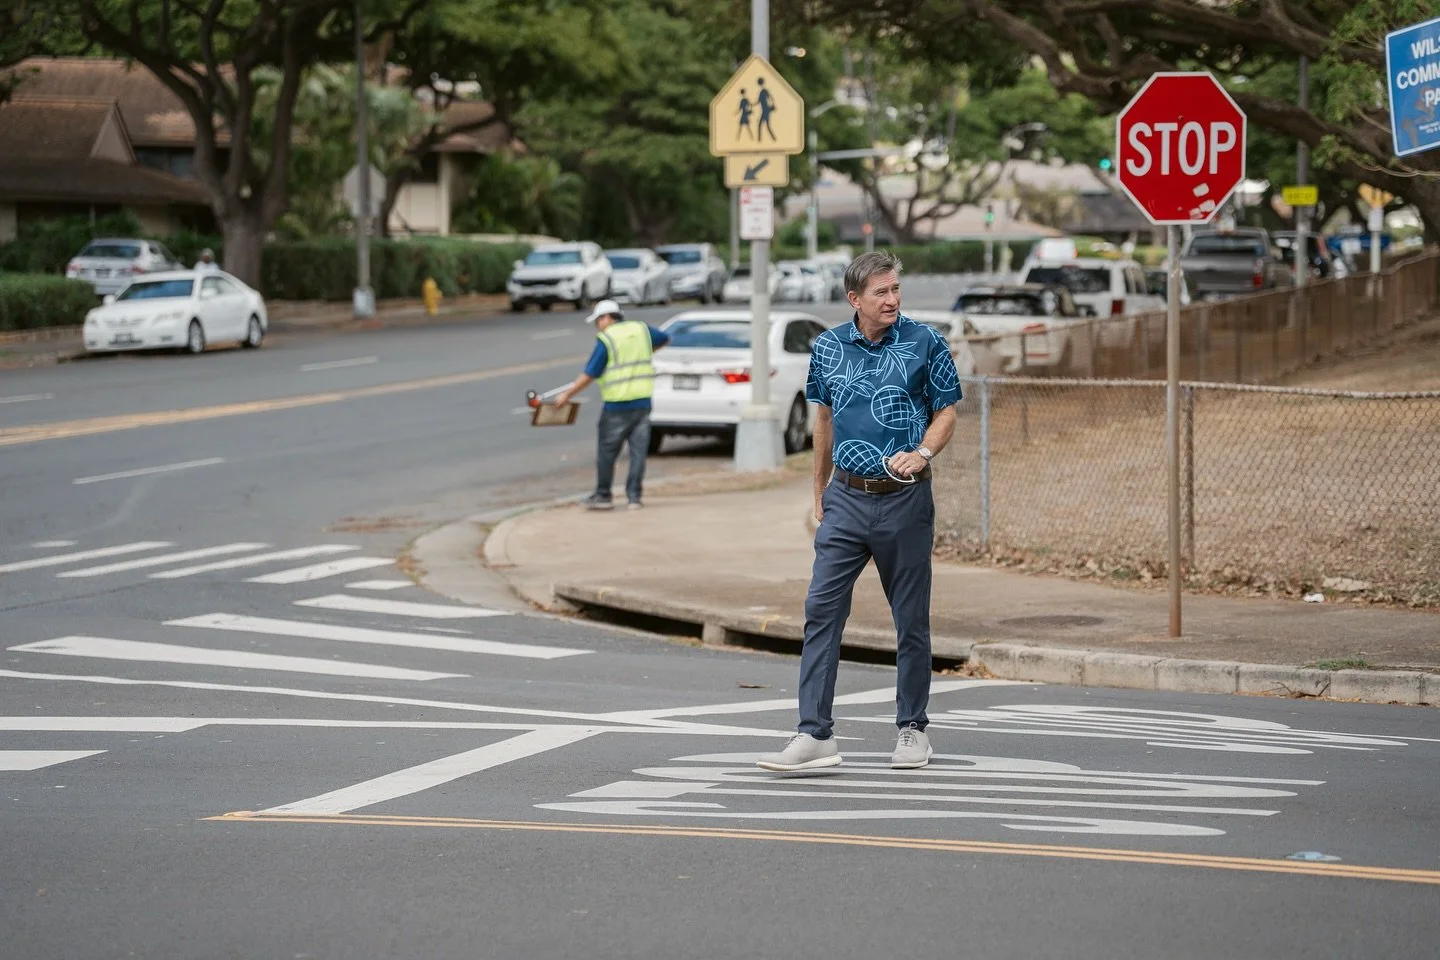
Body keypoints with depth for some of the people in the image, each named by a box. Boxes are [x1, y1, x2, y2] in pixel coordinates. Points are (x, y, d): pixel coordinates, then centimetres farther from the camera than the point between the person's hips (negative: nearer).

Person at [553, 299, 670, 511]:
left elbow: (589, 375, -10)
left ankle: (602, 496, 10)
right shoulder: (641, 329, 7)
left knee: (607, 453, 6)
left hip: (617, 405, -5)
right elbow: (665, 338, 27)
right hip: (642, 401, 5)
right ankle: (635, 495, 6)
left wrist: (567, 394, -1)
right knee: (638, 451, 7)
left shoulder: (606, 340, -9)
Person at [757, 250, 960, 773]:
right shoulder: (828, 347, 5)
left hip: (905, 498, -2)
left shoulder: (925, 343, -4)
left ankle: (912, 728, 20)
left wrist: (923, 452, -16)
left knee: (911, 618, 6)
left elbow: (946, 411, 3)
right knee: (821, 609, -8)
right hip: (846, 498, 2)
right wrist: (820, 490, 20)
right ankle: (815, 734, -9)